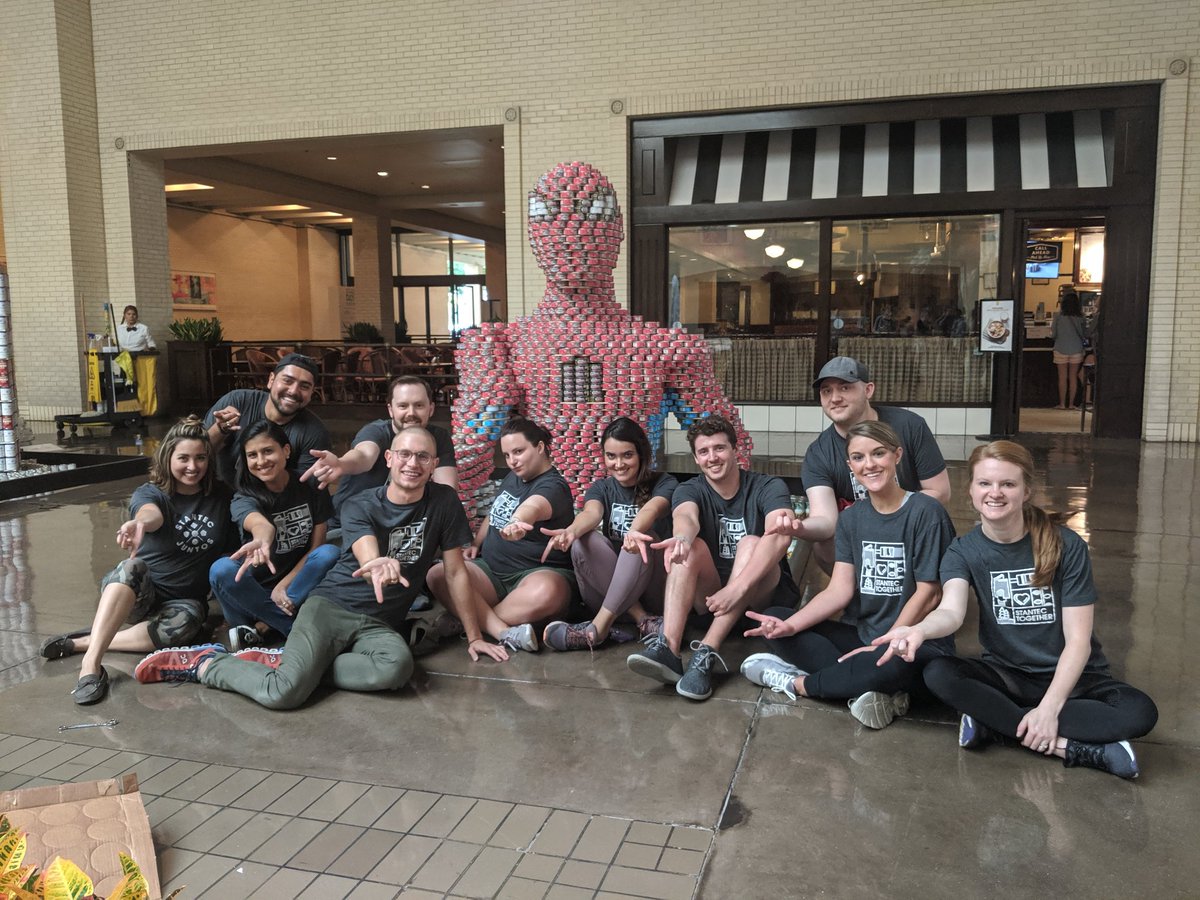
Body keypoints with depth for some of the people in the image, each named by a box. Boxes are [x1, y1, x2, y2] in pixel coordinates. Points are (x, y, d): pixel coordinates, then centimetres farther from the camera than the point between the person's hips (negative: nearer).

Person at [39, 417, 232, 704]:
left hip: (185, 600, 1)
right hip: (138, 593, -1)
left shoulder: (220, 495, 2)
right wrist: (140, 523, -58)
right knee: (132, 568, -38)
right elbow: (151, 513, -34)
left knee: (187, 621, -37)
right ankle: (91, 663, -47)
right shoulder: (149, 493, -9)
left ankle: (81, 642, -27)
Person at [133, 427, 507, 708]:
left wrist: (472, 635, 5)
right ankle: (205, 663, 0)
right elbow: (368, 560, -23)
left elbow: (455, 571, 5)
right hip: (330, 606, -2)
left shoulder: (444, 503, 0)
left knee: (397, 667, -36)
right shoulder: (360, 508, -4)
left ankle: (288, 662, -16)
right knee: (284, 693, -28)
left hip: (378, 624, 2)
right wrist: (382, 566, -49)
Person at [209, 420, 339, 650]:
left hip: (298, 585, 1)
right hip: (257, 587, -1)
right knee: (221, 570, -31)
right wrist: (263, 538, -64)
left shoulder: (311, 489, -6)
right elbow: (259, 523, -40)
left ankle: (263, 626, -25)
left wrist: (283, 585, -17)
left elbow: (317, 546, -5)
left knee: (330, 553, -28)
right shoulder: (244, 499, -14)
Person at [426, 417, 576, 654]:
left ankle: (470, 619, -22)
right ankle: (505, 632, -36)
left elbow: (532, 507, -38)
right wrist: (476, 544, 11)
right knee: (438, 575, -20)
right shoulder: (512, 477, 12)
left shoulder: (553, 486, -13)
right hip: (491, 570, 7)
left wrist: (516, 523, -61)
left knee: (546, 592, -42)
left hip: (538, 572, -7)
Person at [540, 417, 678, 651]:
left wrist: (634, 532, -52)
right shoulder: (601, 488, 6)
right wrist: (571, 531, -44)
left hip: (654, 585, -2)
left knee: (642, 539, -32)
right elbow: (591, 513, -19)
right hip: (612, 585, 3)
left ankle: (600, 625, -34)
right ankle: (643, 620, -28)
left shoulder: (664, 483, -2)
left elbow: (651, 509, -28)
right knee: (583, 541, -25)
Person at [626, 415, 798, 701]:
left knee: (750, 544, -29)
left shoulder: (768, 487, -7)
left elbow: (780, 537, -27)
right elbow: (685, 517, -25)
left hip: (762, 594, -2)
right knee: (691, 546, -25)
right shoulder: (690, 490, 1)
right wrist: (682, 537, -51)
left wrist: (737, 587, -40)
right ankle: (667, 649, -42)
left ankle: (706, 654, -39)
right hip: (708, 595, 2)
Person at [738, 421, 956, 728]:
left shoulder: (926, 512, -10)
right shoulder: (851, 518, 6)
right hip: (861, 634, 6)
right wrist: (790, 625, -19)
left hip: (916, 644, -5)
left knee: (891, 663, -40)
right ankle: (867, 688, -21)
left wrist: (885, 645, -17)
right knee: (775, 620, -10)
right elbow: (839, 590, -3)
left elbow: (928, 594, -12)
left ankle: (797, 683, -15)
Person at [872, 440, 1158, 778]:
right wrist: (918, 630, -51)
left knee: (1139, 712, -30)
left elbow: (1078, 639, -13)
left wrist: (1048, 708, -25)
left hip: (1070, 677, -1)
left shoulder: (1066, 546, -11)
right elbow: (951, 611, -27)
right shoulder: (963, 551, -6)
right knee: (938, 673, -29)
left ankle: (994, 725, -24)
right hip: (1007, 675, 1)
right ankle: (1070, 747, -26)